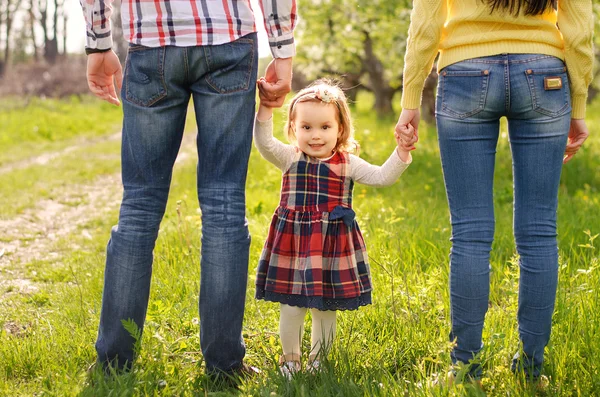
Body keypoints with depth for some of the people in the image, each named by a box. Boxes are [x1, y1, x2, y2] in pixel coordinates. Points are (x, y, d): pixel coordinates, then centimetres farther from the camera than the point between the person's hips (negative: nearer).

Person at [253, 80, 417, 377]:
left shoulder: (347, 164, 2)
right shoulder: (290, 159, 1)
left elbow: (382, 177, -3)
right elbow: (264, 143, -14)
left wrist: (401, 152, -16)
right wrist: (266, 108, -26)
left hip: (334, 246, 0)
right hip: (293, 244, 0)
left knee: (325, 308, 8)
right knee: (291, 307, 3)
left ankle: (318, 360, 26)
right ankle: (290, 360, 23)